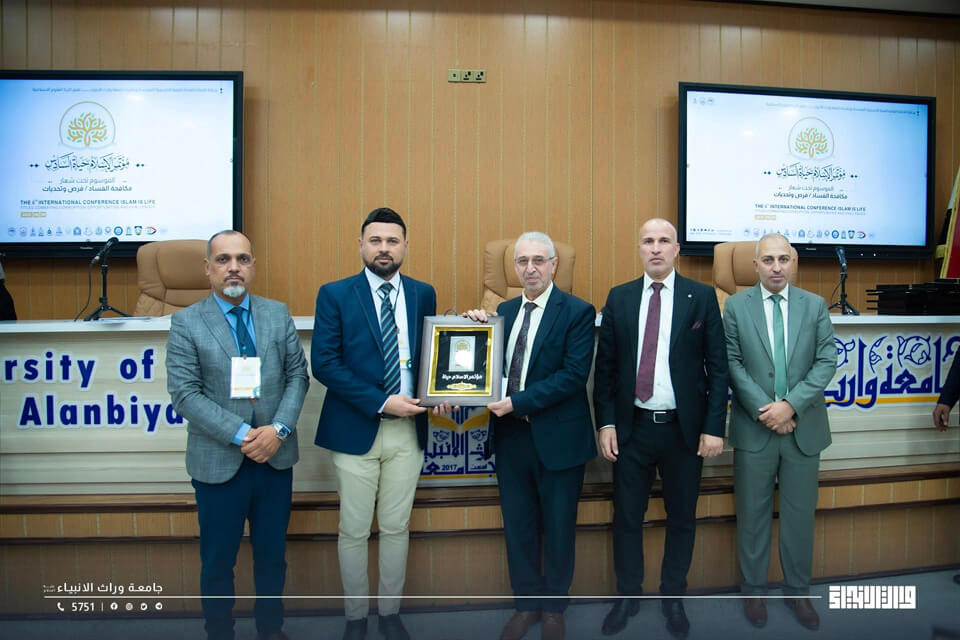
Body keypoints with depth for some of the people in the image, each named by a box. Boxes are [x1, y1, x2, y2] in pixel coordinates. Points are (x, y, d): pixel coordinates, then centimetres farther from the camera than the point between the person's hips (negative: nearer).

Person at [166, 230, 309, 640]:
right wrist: (242, 435, -19)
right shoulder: (186, 323, -5)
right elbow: (185, 394, -11)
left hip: (276, 457, 3)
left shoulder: (278, 314, 4)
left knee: (272, 555, 17)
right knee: (218, 561, 13)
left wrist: (279, 429, -13)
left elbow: (298, 375, 2)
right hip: (218, 462, -2)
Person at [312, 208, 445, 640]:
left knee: (396, 528, 13)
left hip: (408, 430, 3)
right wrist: (381, 403, -18)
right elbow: (324, 363, -11)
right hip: (355, 429, -2)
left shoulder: (423, 294, 5)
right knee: (353, 532, 10)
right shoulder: (335, 295, -4)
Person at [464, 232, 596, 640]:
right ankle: (527, 604, 32)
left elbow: (574, 375, -17)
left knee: (558, 527, 12)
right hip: (510, 435, 5)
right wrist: (480, 327, -6)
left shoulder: (577, 312, -8)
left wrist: (517, 402, -20)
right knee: (518, 526, 14)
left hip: (557, 437, -4)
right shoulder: (504, 311, 9)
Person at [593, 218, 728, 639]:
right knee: (627, 517, 10)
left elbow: (717, 366, -2)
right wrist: (606, 422, -2)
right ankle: (627, 596, 28)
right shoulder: (619, 298, 4)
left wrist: (714, 426, -7)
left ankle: (673, 598, 32)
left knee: (681, 518, 13)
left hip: (684, 429, -1)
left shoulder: (702, 297, -1)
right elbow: (605, 366, 4)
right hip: (631, 427, 1)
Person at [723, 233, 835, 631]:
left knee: (800, 514, 12)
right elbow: (732, 364, -5)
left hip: (804, 427, 2)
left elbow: (827, 361, -3)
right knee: (752, 513, 9)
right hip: (754, 428, -1)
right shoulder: (736, 306, 0)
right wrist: (764, 410, -14)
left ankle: (797, 591, 29)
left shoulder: (815, 306, 4)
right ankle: (753, 590, 26)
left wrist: (791, 404, -14)